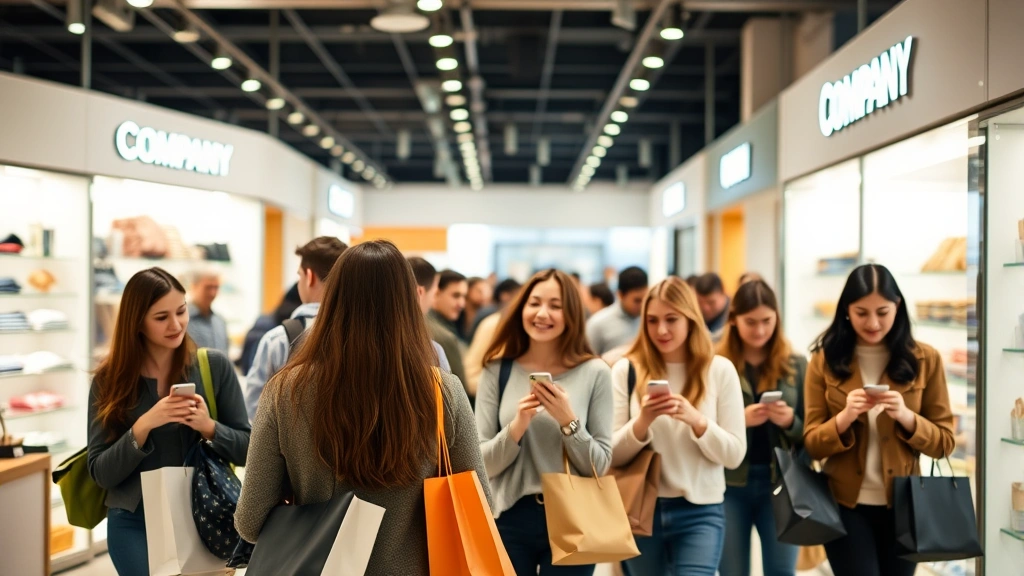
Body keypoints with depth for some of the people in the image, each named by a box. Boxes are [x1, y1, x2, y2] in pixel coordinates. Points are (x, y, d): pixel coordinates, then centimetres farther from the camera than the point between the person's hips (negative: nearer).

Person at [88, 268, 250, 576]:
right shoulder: (110, 379, -4)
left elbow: (247, 450, -2)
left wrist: (209, 427, -21)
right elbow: (101, 473, -6)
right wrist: (142, 427, -21)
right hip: (135, 523, 0)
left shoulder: (215, 366, -5)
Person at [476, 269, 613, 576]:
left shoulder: (594, 373, -4)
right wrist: (517, 426, -18)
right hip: (510, 519, 1)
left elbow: (599, 465, -3)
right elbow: (483, 464, -2)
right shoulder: (497, 372, 0)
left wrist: (569, 421, -18)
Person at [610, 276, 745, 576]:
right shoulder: (626, 370, -2)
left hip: (700, 512, -1)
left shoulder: (720, 370, -1)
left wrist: (696, 420, -20)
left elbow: (734, 455, -3)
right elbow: (612, 456, -3)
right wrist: (643, 421, -21)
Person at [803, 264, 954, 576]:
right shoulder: (825, 360, -2)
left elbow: (944, 442, 0)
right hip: (845, 505, -1)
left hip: (903, 506, 1)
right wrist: (845, 417, -22)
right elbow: (813, 444, -3)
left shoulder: (925, 360, -1)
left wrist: (906, 416, -19)